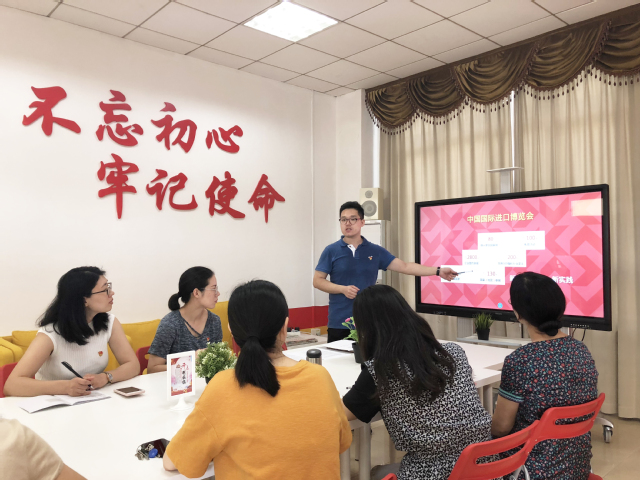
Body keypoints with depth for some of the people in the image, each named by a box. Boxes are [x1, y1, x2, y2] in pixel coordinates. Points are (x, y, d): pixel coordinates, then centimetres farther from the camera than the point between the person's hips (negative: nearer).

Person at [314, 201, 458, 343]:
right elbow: (317, 281, -1)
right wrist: (343, 289, -15)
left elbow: (404, 267, 6)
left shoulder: (375, 251, 6)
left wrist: (438, 270, 1)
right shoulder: (331, 251, 0)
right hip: (339, 323, -2)